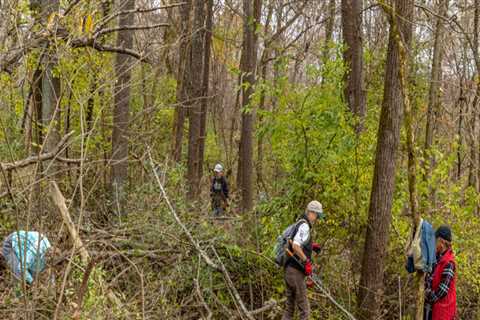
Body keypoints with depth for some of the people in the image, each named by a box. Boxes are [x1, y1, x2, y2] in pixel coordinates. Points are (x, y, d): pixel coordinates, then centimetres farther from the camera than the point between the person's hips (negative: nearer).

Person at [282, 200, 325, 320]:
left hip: (289, 270, 10)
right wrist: (307, 261, -20)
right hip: (296, 271, -10)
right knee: (304, 310, -6)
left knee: (289, 309, 13)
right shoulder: (304, 226, -13)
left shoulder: (301, 224, 17)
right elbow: (295, 246, -26)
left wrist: (311, 245, 21)